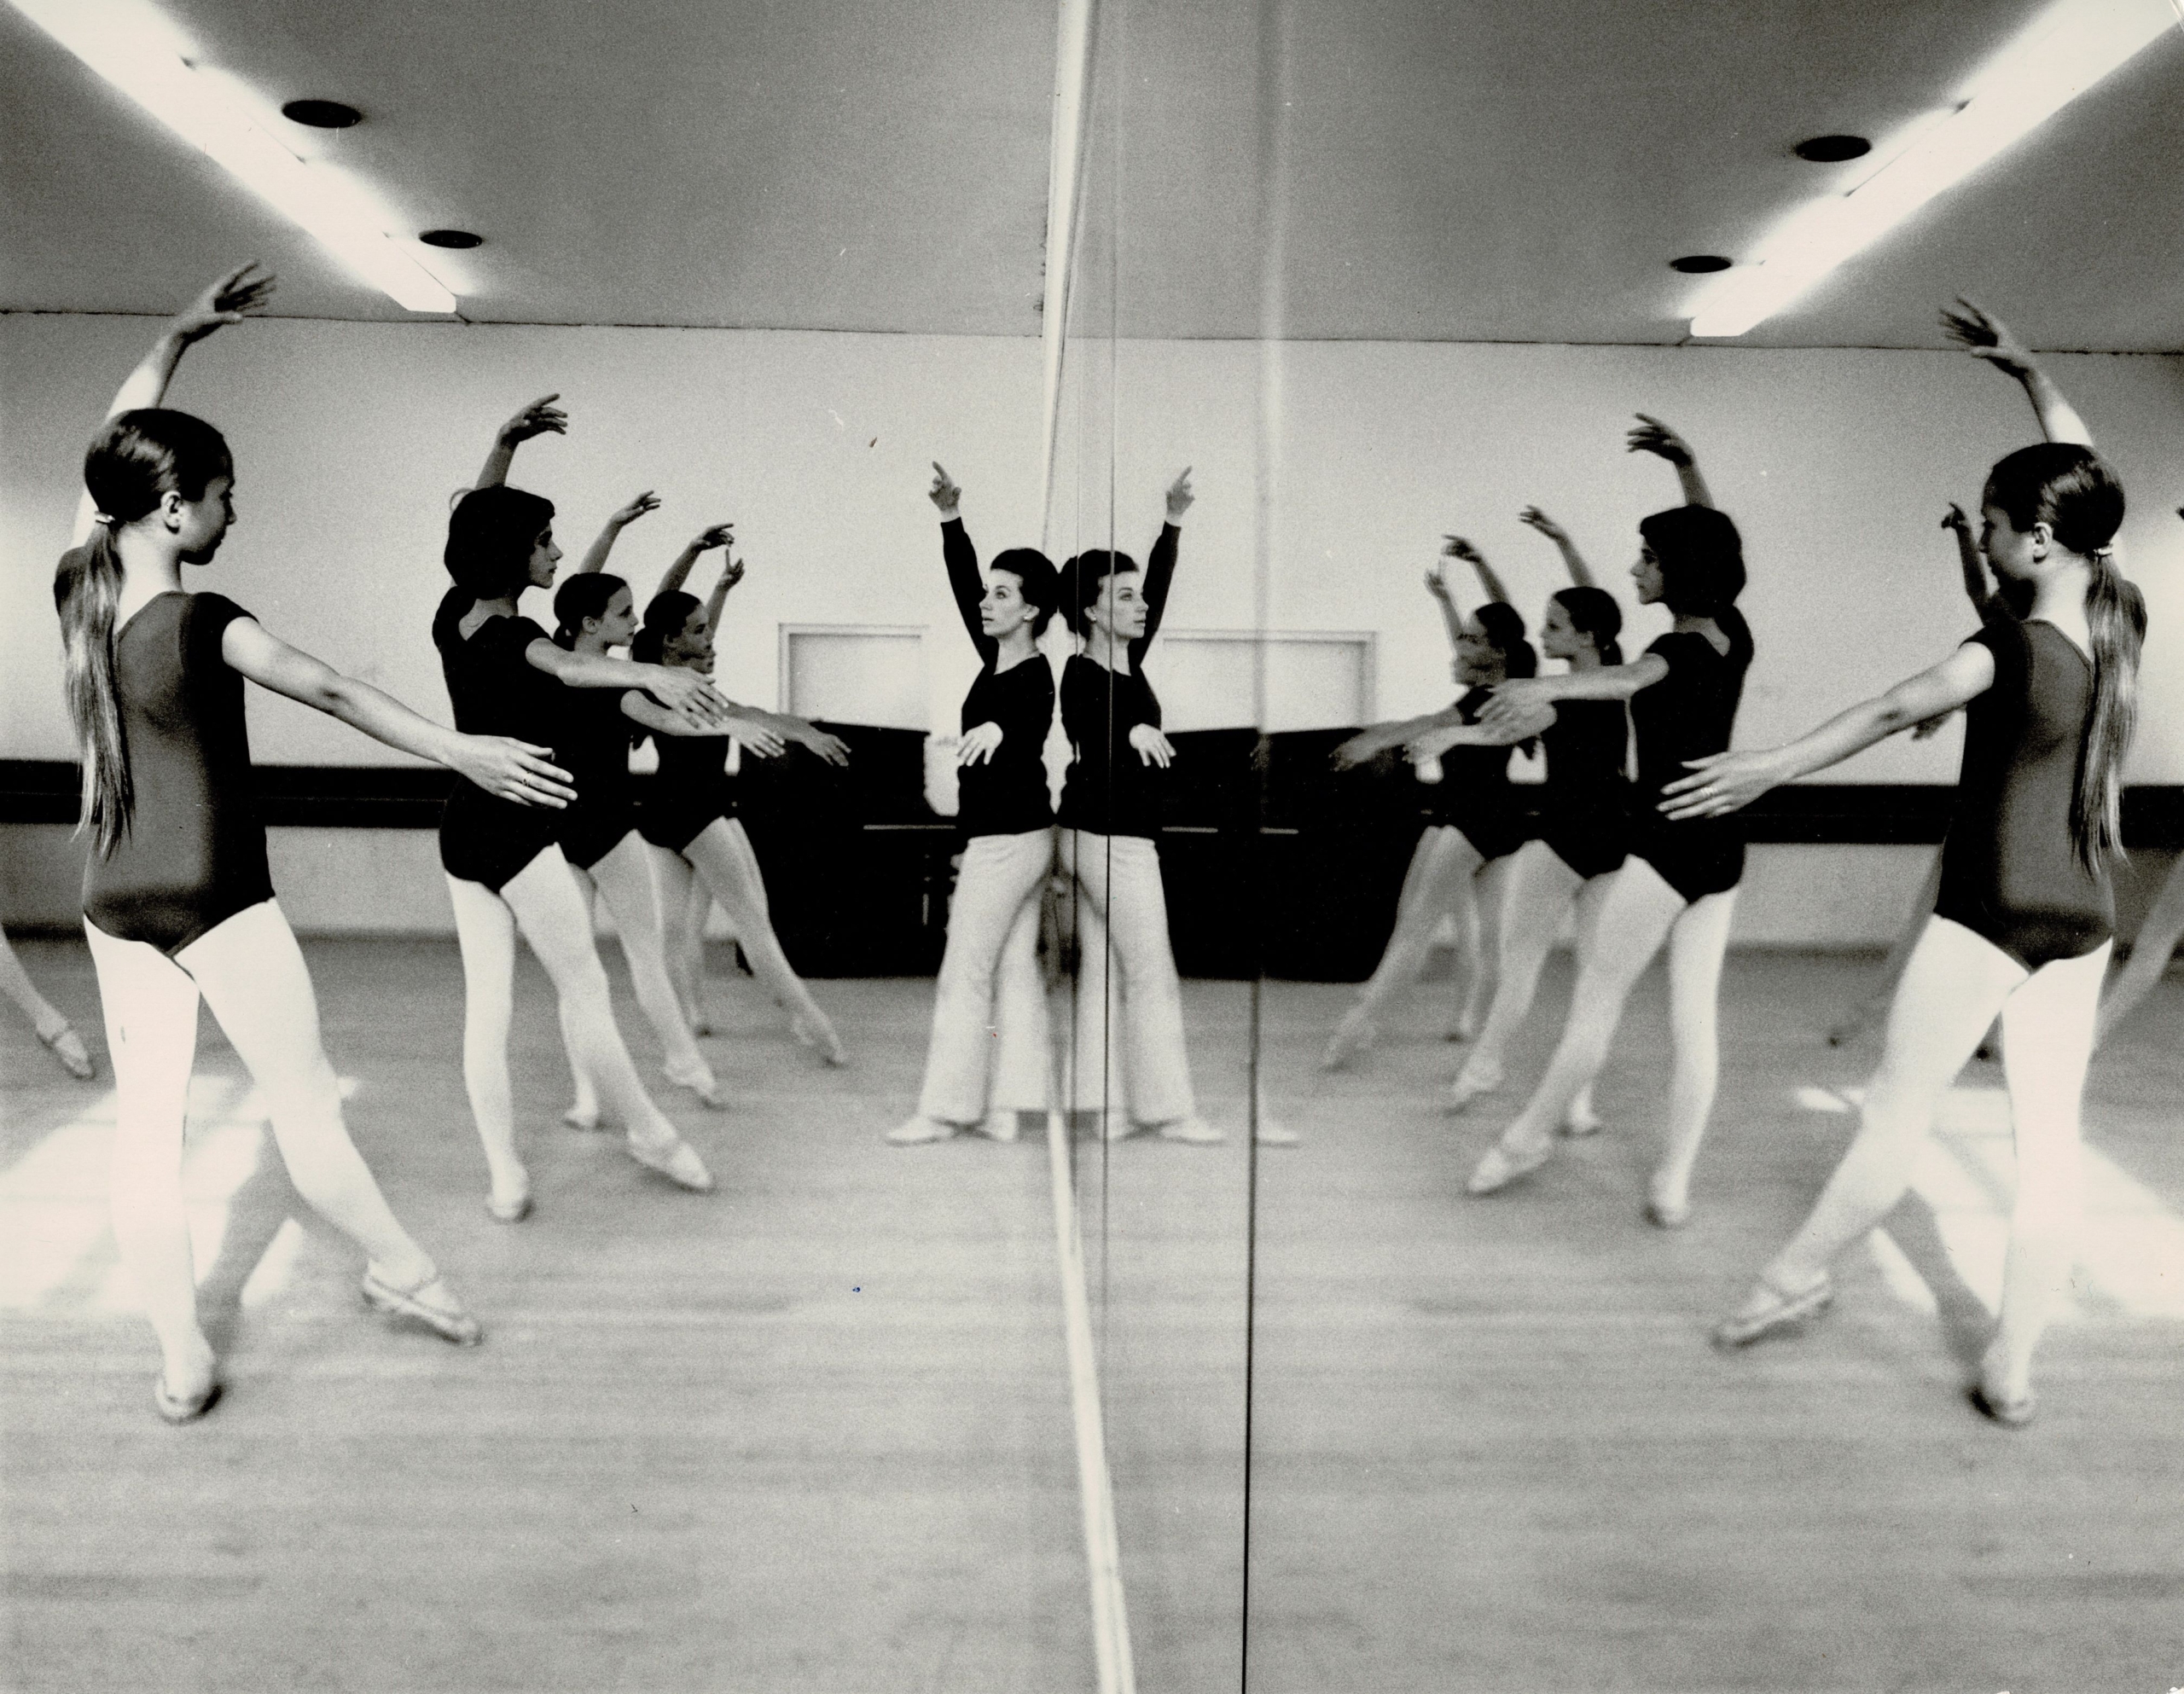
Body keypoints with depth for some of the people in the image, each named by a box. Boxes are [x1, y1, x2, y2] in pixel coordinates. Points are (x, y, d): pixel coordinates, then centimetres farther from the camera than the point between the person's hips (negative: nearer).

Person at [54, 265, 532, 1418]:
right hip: (212, 895, -7)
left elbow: (114, 449, 13)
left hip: (114, 897, 7)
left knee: (146, 1120, 8)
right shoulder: (199, 623, -20)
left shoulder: (77, 586, 0)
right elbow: (332, 693, -18)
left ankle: (180, 1360, 14)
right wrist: (460, 752, -14)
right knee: (304, 1097, 7)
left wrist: (180, 334, 18)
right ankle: (399, 1271, 24)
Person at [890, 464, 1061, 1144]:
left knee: (964, 974, -4)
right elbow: (964, 588, 16)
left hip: (1005, 839, -9)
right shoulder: (997, 659, 7)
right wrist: (951, 519, 10)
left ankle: (942, 1108, 3)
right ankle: (1004, 1108, 13)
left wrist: (997, 729, -64)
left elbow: (1029, 721, -42)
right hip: (1021, 837, 9)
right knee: (1016, 970, 8)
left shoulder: (1032, 679, -19)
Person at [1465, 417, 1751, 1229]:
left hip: (1666, 841, -8)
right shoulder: (1733, 635, 7)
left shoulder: (1681, 651, -16)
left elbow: (1625, 677, -41)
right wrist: (1688, 468, 19)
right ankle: (1672, 1186, 8)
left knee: (1596, 997, 5)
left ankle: (1530, 1136, 19)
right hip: (1723, 844, 8)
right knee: (1695, 1017, 5)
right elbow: (1712, 542, 24)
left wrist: (1543, 686, -58)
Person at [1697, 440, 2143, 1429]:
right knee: (2050, 1137, 6)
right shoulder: (2122, 618, 2)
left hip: (1989, 912, -7)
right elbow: (2086, 504, 21)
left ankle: (1796, 1276, 21)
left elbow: (1894, 711, -10)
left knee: (1899, 1106, 5)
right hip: (2083, 920, 7)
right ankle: (2012, 1366, 11)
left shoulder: (2013, 648, -17)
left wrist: (1769, 769, -3)